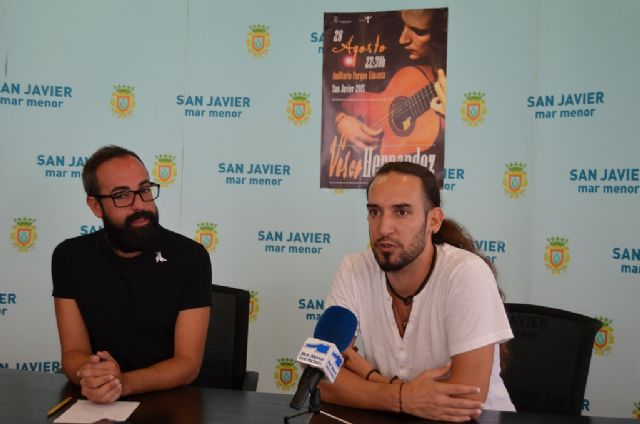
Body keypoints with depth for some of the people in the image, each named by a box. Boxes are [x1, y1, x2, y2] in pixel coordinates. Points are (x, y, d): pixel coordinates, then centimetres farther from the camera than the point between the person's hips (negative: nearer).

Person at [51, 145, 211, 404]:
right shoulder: (70, 257, -1)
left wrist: (123, 382, -27)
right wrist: (91, 377, -24)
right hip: (96, 403, 2)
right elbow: (73, 351, -3)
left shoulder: (189, 256, -10)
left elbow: (188, 362, -12)